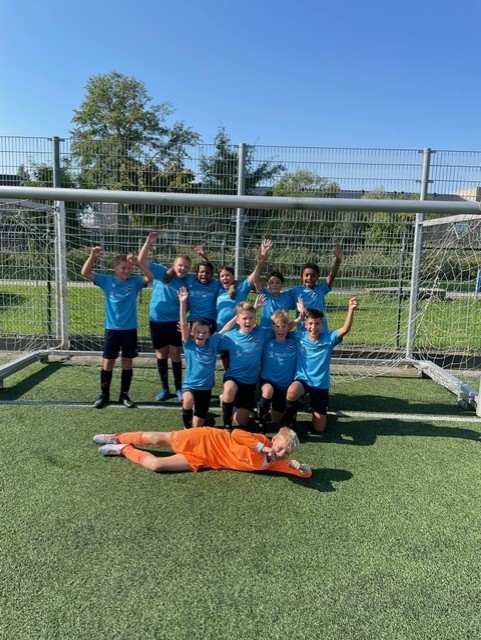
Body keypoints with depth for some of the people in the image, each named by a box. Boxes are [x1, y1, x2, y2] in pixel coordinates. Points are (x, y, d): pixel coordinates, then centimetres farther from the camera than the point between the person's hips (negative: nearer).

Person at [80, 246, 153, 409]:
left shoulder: (134, 282, -1)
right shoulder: (107, 281, -1)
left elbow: (150, 277, -17)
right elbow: (85, 273, -6)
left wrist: (138, 263, -29)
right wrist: (92, 257, -21)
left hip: (130, 329, 0)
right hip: (111, 329, 0)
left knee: (128, 363, 8)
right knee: (108, 362, 6)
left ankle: (124, 396, 22)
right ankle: (104, 395, 21)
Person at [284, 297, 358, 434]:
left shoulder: (328, 338, -10)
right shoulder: (299, 336, -5)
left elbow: (345, 330, -24)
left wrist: (351, 309, -41)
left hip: (321, 384, 1)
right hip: (302, 379, 0)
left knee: (319, 429, 4)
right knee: (292, 391, -40)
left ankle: (316, 409, 41)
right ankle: (290, 422, -9)